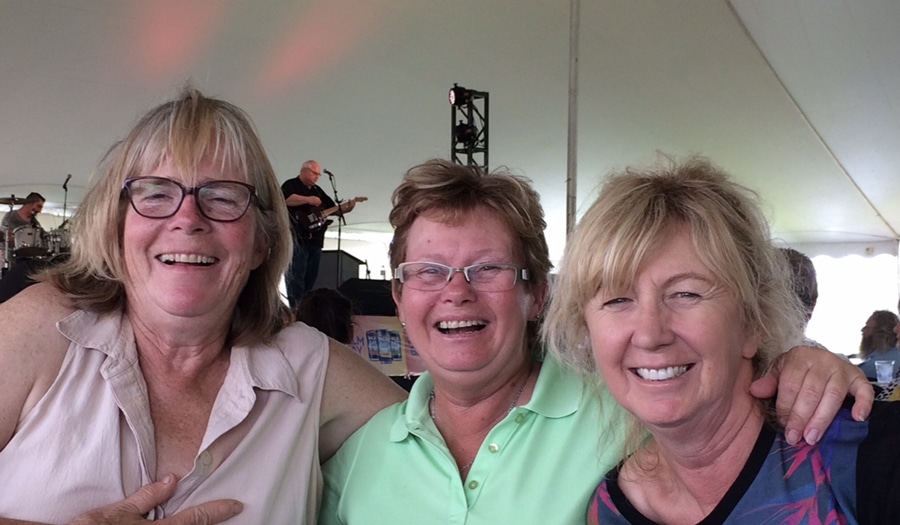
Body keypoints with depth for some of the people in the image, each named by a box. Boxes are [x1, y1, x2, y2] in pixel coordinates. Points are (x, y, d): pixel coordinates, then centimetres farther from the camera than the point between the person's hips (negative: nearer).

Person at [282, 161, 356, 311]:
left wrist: (347, 207, 4)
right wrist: (308, 200, -27)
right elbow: (286, 199, -23)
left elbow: (333, 208, 22)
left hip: (315, 240, 8)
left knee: (311, 278, 10)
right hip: (297, 238, -8)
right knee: (296, 276, -10)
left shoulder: (318, 191, 22)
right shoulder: (291, 185, -1)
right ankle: (296, 309, -13)